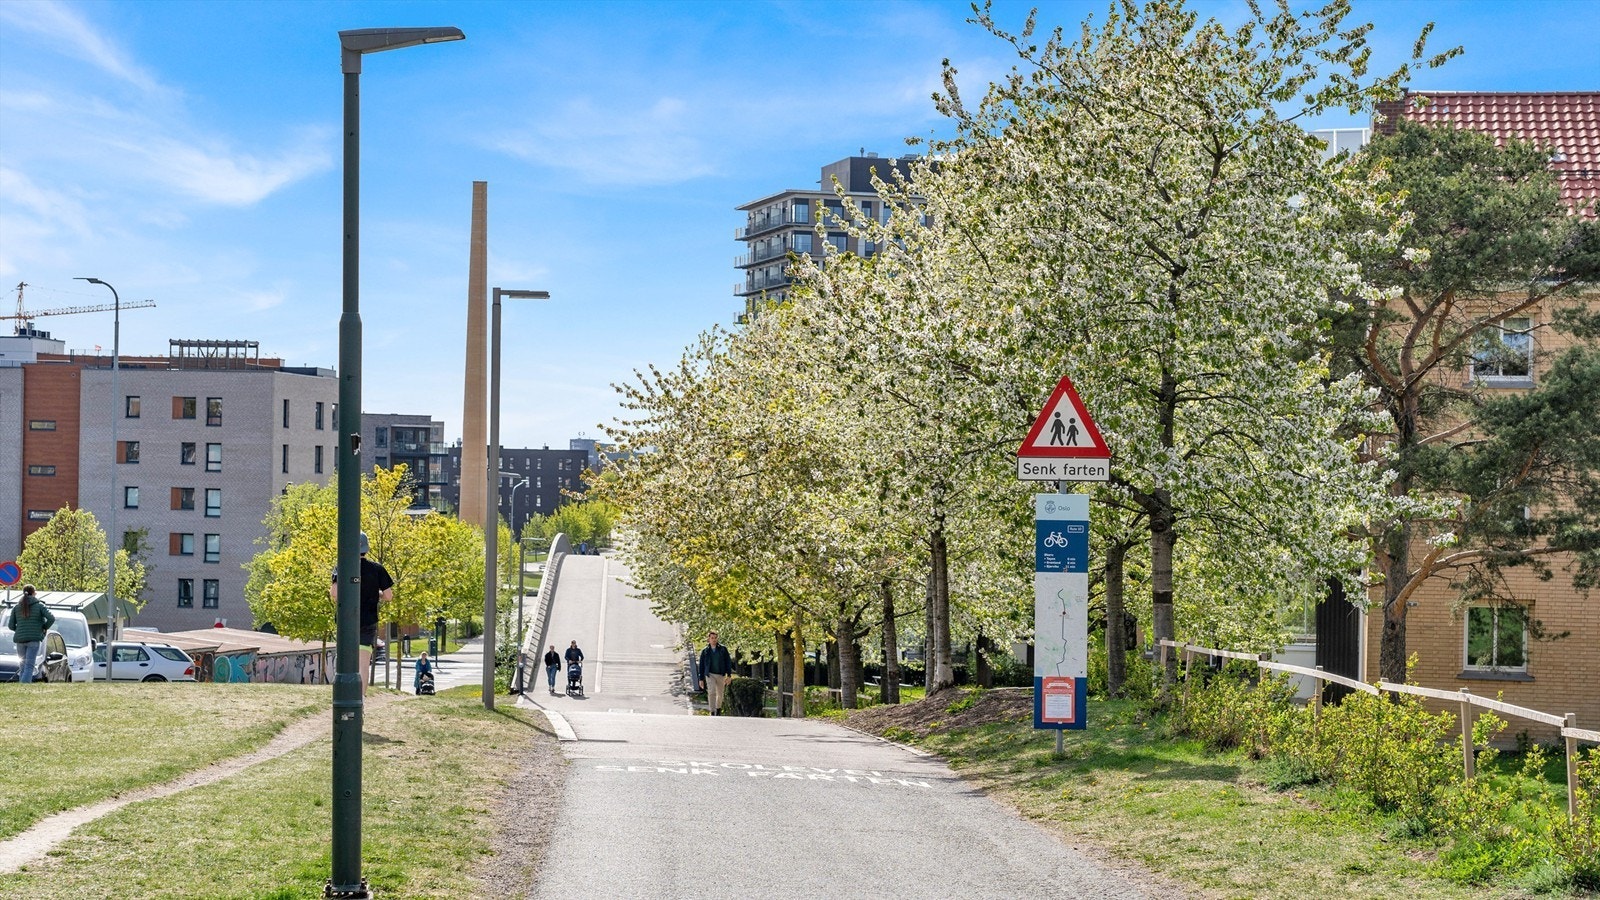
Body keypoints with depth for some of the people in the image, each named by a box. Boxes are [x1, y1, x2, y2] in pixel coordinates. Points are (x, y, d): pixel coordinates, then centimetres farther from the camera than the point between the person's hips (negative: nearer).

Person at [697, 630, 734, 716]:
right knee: (711, 692, -19)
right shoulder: (705, 651, 4)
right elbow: (701, 666, 8)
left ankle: (718, 709, 35)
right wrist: (701, 679, 6)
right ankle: (712, 712, -18)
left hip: (721, 675, 1)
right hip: (710, 674, -1)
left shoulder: (723, 649, 3)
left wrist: (729, 675, -7)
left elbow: (728, 662, 2)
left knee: (719, 694, 12)